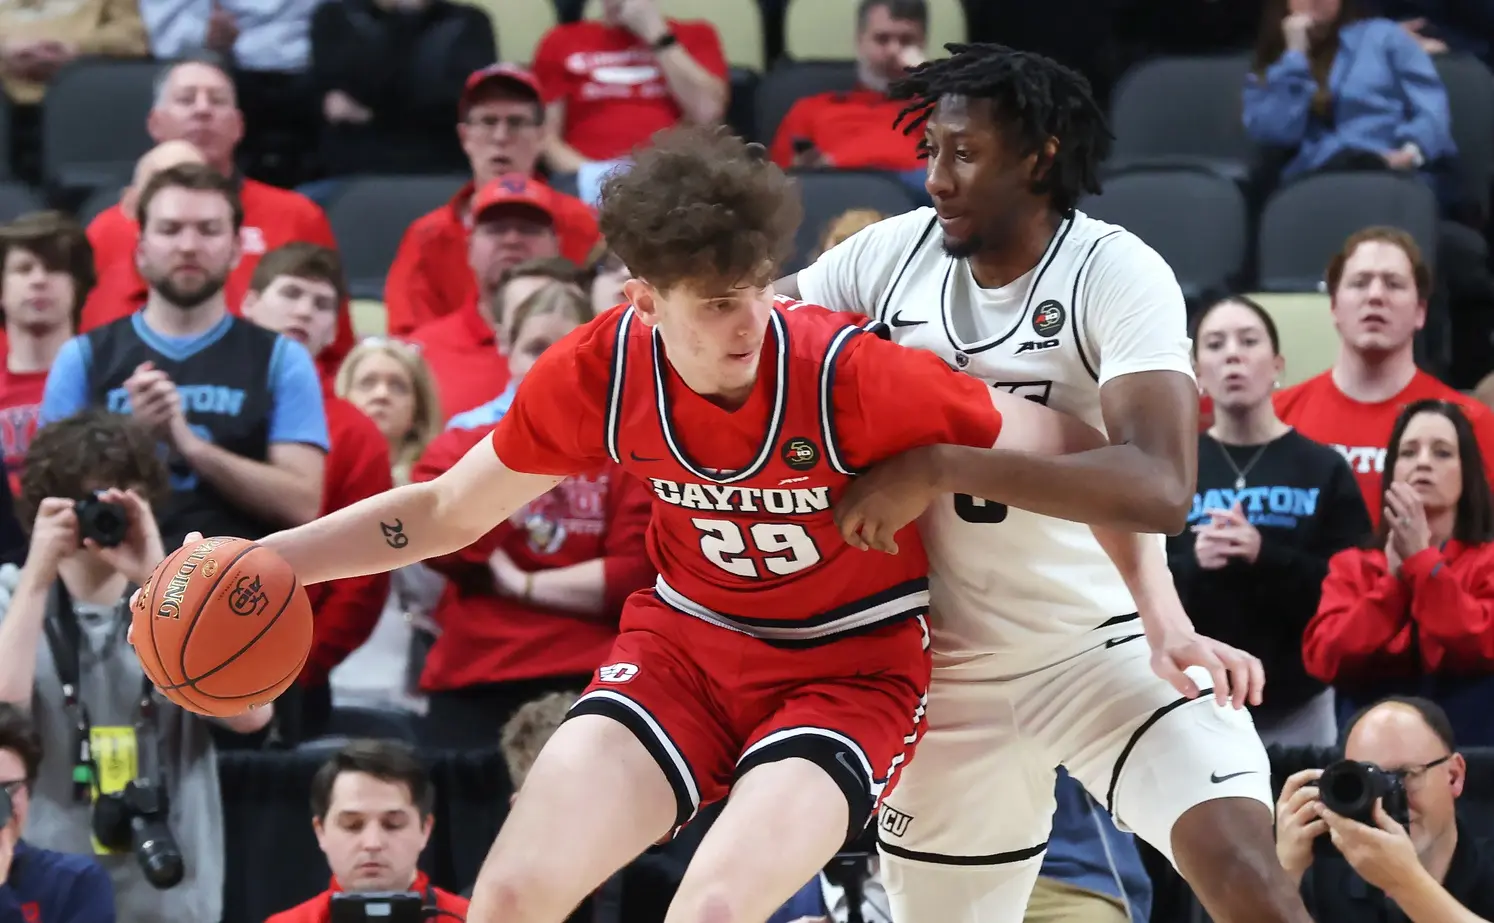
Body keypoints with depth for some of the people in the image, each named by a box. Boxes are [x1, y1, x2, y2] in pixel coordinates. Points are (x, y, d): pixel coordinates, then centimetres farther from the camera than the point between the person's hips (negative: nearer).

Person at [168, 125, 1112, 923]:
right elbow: (447, 512, 3)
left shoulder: (849, 373, -26)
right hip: (686, 643, 4)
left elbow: (1076, 450, -15)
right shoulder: (599, 374, -14)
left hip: (848, 668, -4)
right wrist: (257, 561, -7)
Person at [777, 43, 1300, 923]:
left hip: (1105, 643, -5)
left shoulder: (1117, 274, -18)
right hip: (951, 665, 5)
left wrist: (940, 466, -34)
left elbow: (1159, 488, -32)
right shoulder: (892, 256, -4)